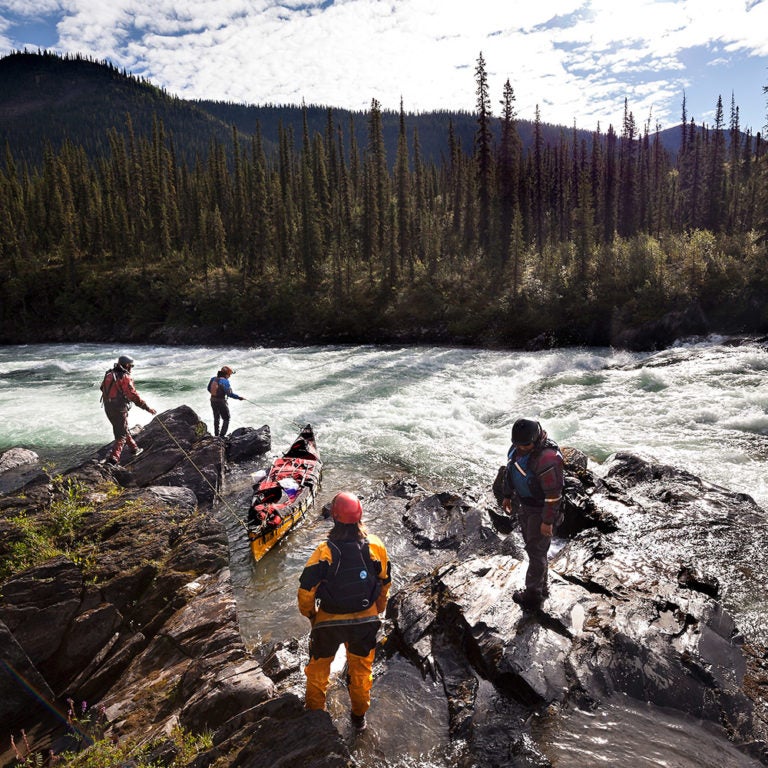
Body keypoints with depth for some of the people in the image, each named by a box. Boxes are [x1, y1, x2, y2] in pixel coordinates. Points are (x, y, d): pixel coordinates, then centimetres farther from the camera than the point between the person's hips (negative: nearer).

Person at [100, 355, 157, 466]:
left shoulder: (109, 375, 9)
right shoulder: (125, 378, -16)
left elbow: (103, 389, 16)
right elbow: (134, 395, -19)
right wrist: (147, 408, -16)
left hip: (108, 408, 9)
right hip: (119, 410, -9)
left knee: (124, 429, 24)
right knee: (121, 435, -2)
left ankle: (135, 449, 40)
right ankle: (113, 459, -13)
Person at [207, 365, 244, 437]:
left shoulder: (213, 378, -1)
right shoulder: (225, 381, -20)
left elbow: (209, 389, 11)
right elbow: (230, 393, -23)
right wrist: (239, 397, -17)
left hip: (213, 401, 7)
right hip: (221, 402, -7)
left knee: (216, 418, 23)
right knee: (226, 419, 8)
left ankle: (216, 435, 32)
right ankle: (222, 435, 0)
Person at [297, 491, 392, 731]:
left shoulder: (324, 551, -24)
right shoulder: (375, 546, -15)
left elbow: (306, 589, -17)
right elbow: (385, 583, -1)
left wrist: (309, 613, 3)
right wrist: (377, 610, 17)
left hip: (329, 621, -2)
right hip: (365, 621, 2)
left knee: (318, 668, 25)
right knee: (362, 669, 26)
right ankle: (359, 716, 44)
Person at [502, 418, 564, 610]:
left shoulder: (547, 458, -32)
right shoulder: (518, 446, -6)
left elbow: (554, 493, -26)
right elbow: (511, 468, 11)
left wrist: (548, 521, -20)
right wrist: (507, 495, 18)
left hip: (541, 510, -8)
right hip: (525, 505, 8)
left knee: (536, 551, 3)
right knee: (532, 546, 19)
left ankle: (533, 595, 18)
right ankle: (541, 588, 35)